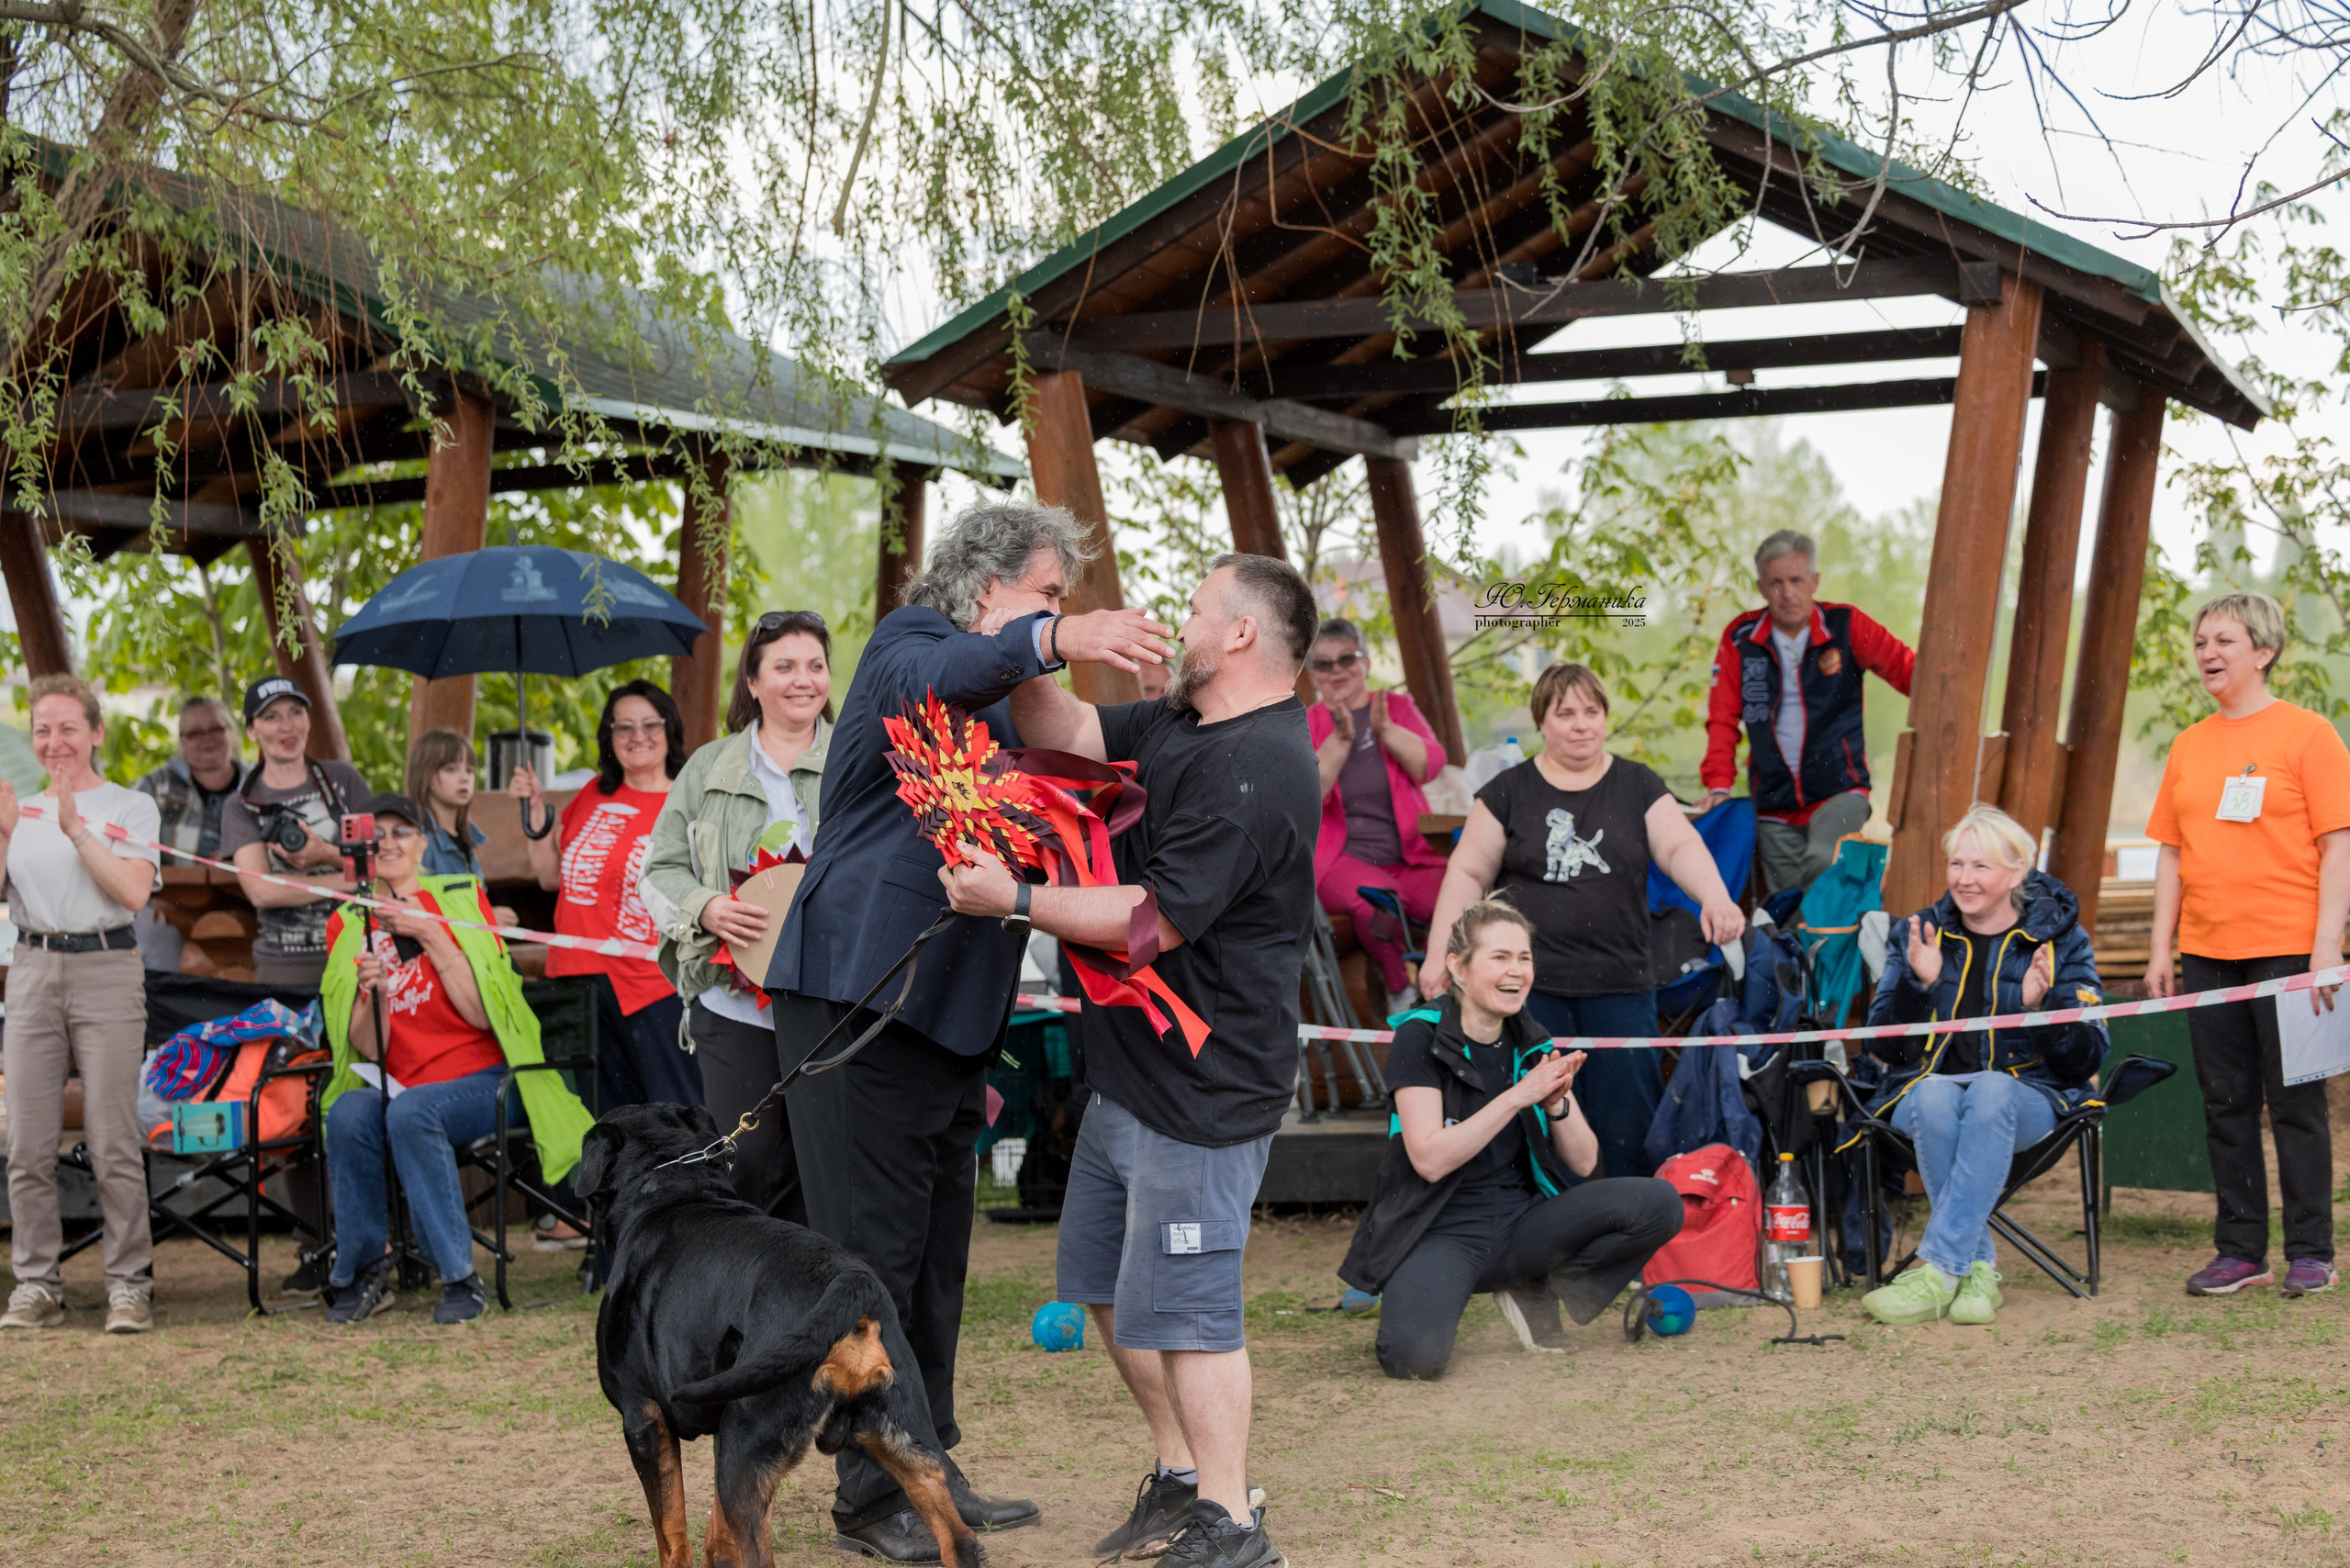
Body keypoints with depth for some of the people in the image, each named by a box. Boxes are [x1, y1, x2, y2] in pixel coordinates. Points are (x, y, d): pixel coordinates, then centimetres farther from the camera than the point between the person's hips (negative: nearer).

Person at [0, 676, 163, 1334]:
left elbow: (133, 891, -9)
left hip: (106, 969, -4)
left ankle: (129, 1283, -2)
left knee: (114, 1142, -7)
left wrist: (77, 829, -13)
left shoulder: (130, 808, 6)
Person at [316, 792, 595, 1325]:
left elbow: (482, 1014, -8)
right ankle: (362, 1275, -13)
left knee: (409, 1111, -34)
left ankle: (460, 1277, -24)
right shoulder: (346, 926, 9)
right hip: (397, 1084, 2)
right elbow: (369, 1049, 1)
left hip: (480, 1077, -2)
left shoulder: (462, 898, 3)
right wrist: (373, 993, -19)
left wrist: (431, 936, -14)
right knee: (348, 1113, -31)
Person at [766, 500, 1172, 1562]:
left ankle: (926, 1472, 20)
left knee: (933, 1258, 13)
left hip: (942, 1010, 10)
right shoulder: (911, 646, -6)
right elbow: (933, 680, -33)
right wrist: (1054, 640, -50)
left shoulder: (995, 710, 25)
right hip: (861, 997, -10)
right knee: (873, 1254, -7)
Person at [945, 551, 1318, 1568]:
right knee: (1107, 1286, 17)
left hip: (1201, 1090, -11)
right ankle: (1180, 1476, 29)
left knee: (1182, 1304, -5)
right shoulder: (1181, 724, 11)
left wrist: (1016, 902, -18)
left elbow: (1151, 921, -24)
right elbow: (1068, 736, 15)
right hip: (1130, 1068, 11)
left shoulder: (1254, 770, -21)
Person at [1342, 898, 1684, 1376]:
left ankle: (1538, 1287, 3)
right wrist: (1520, 1095, -24)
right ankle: (1432, 1298, 3)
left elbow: (1583, 1162, 5)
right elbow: (1430, 1160, -20)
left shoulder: (1532, 1045, 7)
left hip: (1521, 1224, 5)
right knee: (1414, 1356, -34)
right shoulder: (1420, 1038, -9)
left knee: (1659, 1203, -17)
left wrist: (1557, 1103, -15)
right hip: (1443, 1231, -5)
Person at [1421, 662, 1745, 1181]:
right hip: (1531, 986, -1)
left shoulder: (1638, 787, 9)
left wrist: (1715, 896, -23)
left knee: (1629, 1118, -1)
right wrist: (1440, 952, -2)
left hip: (1620, 987, 1)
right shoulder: (1509, 791, 7)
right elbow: (1468, 872, 7)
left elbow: (1681, 846, -3)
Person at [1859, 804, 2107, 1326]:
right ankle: (1978, 1266, -33)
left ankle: (1938, 1269, -41)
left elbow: (2086, 1060, -1)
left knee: (1992, 1092, -38)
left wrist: (2043, 1005, -20)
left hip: (2026, 1093, -2)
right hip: (1929, 1083, 2)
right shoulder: (1918, 935, 11)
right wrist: (1918, 983, -13)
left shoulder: (2060, 939, 6)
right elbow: (1884, 1048, 4)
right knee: (1936, 1098, -36)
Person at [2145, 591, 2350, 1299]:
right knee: (2226, 1104, 7)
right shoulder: (2190, 744, 12)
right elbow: (2171, 850, 15)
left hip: (2286, 947, -5)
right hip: (2208, 952, 5)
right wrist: (2162, 946, 9)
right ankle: (2240, 1251, 13)